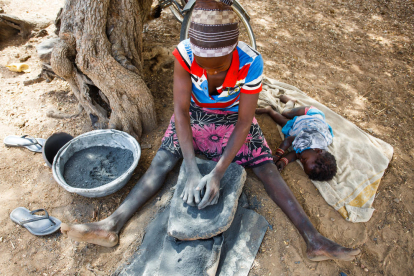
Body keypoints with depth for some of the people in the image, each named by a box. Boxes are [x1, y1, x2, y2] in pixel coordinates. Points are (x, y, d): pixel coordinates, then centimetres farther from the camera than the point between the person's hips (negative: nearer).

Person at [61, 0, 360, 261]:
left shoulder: (251, 63, -29)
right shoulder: (185, 53, -27)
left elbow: (244, 122, -24)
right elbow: (181, 110, -26)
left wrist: (218, 173, -32)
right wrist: (192, 170, -33)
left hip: (233, 118, -1)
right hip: (194, 115, 1)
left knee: (268, 170, -10)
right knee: (161, 162, -15)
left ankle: (315, 241, -4)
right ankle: (113, 225, -10)